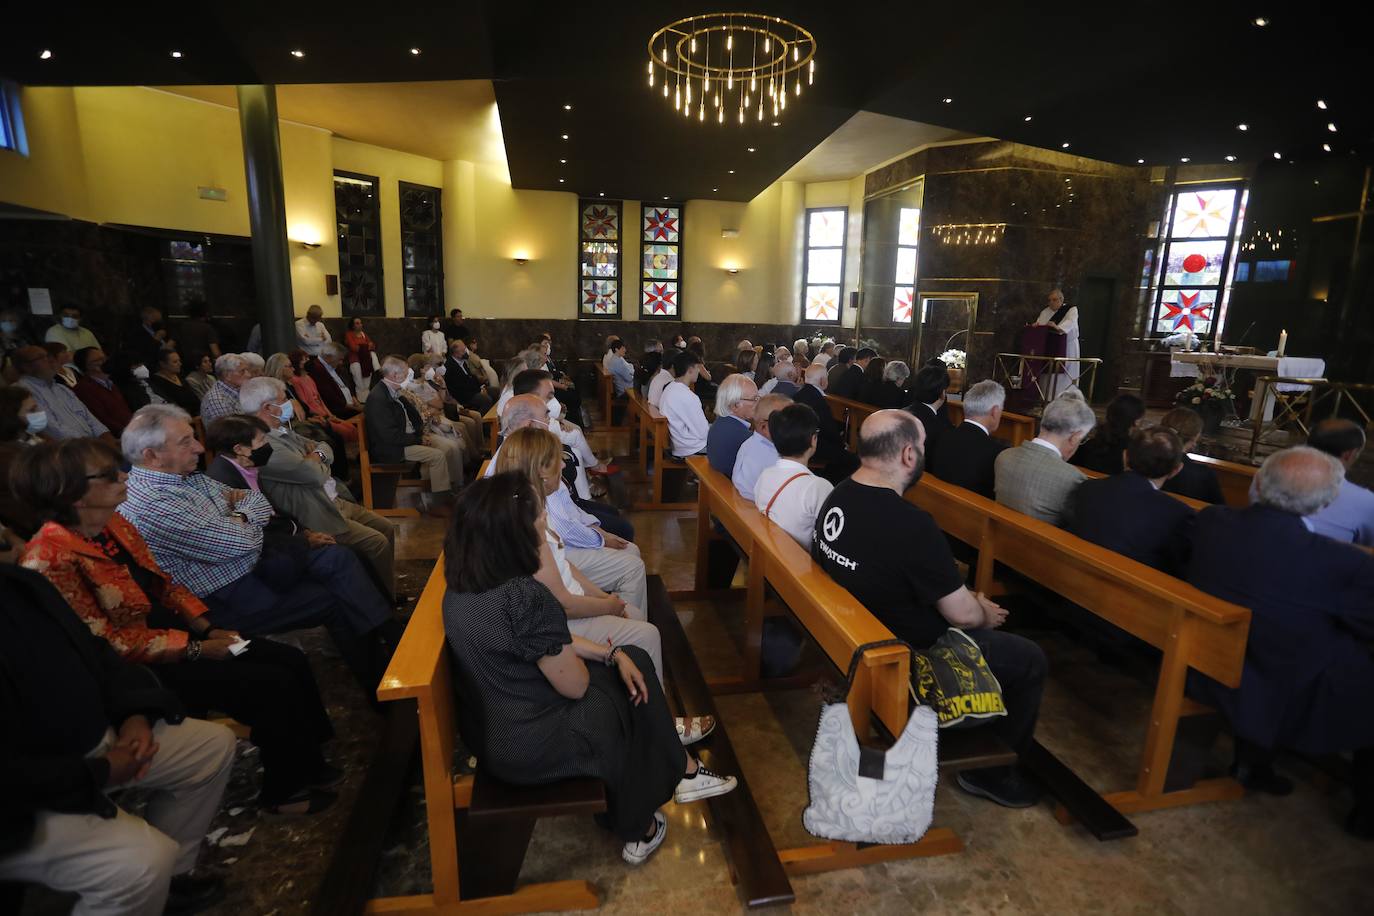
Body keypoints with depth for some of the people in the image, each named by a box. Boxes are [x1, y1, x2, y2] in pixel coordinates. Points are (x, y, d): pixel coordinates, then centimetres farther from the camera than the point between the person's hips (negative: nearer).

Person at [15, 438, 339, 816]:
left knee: (292, 661, -2)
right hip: (138, 668, -8)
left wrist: (208, 628, -3)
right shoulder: (52, 559, -23)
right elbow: (108, 644, -22)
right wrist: (196, 648, -20)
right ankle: (285, 791, 6)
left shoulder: (115, 524, 1)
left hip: (171, 630, 8)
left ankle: (309, 764, 14)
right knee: (273, 685, -16)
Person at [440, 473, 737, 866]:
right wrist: (605, 655, 2)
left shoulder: (462, 586, -4)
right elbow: (575, 685, -20)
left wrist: (612, 654, 3)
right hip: (530, 746, -8)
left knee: (634, 662, 14)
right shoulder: (525, 596, -32)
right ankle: (638, 829, 37)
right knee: (629, 698, 16)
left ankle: (681, 770, 28)